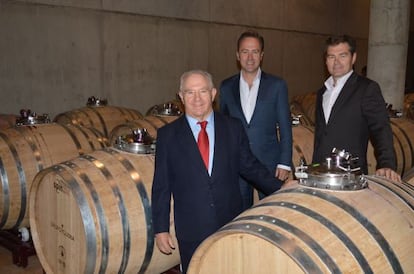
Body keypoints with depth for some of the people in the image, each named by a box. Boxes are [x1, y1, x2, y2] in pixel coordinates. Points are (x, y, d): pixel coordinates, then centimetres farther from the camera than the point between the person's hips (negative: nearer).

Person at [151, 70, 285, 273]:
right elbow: (161, 186, 0)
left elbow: (250, 166, 10)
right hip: (191, 231, -1)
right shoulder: (167, 135, -1)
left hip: (231, 226, 2)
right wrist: (160, 229, -1)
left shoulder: (233, 128, 2)